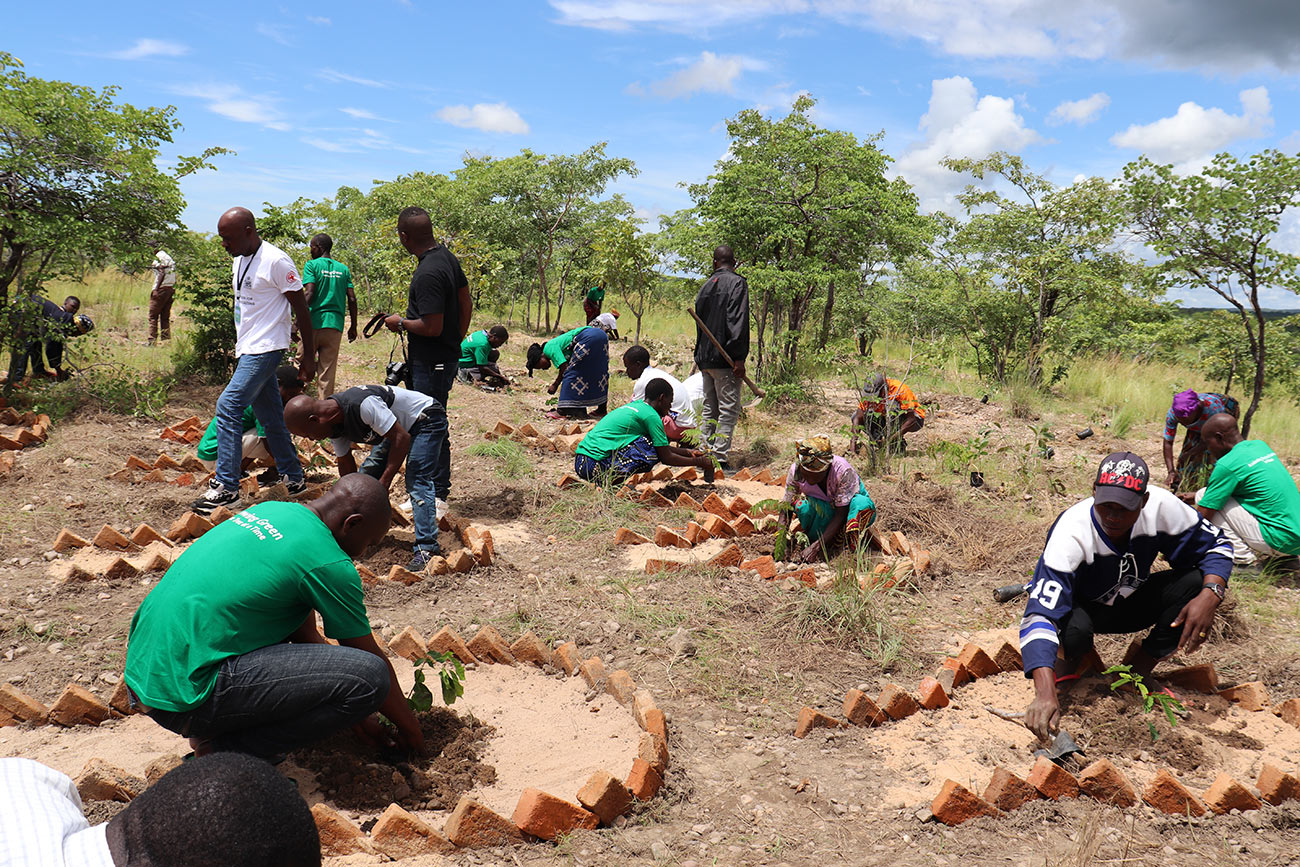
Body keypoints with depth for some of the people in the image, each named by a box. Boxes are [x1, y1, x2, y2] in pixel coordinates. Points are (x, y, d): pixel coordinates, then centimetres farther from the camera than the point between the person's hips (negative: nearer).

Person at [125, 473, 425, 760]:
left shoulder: (271, 510, 13)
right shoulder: (328, 563, -13)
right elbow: (373, 658, -1)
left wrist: (357, 717, 26)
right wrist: (410, 728, 17)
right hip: (184, 697, -10)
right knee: (370, 675, -15)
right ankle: (226, 751, -3)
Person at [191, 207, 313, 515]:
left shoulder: (276, 261, -13)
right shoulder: (238, 260, 14)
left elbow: (301, 309, -11)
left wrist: (309, 356, -10)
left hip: (265, 349, -9)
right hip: (247, 350, 9)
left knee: (228, 406, -16)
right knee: (270, 416, 13)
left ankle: (226, 487, -13)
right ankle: (293, 478, 23)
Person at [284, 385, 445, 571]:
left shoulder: (362, 404, -36)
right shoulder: (333, 423, -7)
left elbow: (402, 438, -31)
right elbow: (347, 466, 5)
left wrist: (384, 482, -28)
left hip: (426, 419, -9)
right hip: (396, 427, 9)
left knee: (416, 482, -22)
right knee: (367, 476, 7)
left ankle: (426, 550, -26)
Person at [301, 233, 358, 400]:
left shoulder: (312, 265, 1)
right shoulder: (343, 269, 13)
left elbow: (309, 293, -11)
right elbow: (352, 299, 8)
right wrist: (353, 326, 14)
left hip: (314, 323, -3)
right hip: (335, 325, 4)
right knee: (328, 371, 4)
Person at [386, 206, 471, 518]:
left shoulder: (427, 274, -24)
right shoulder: (447, 256, 8)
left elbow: (432, 327, -25)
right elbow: (466, 302, 16)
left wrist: (400, 323, -8)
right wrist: (457, 339, 21)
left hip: (432, 363, -10)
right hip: (447, 355, 10)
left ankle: (437, 497, 6)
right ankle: (431, 488, 26)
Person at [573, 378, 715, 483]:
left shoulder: (635, 405, 20)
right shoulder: (651, 415, -8)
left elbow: (663, 447, 32)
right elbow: (666, 458, -5)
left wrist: (687, 452, 33)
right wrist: (698, 462, 6)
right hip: (594, 466, -9)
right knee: (653, 450, -12)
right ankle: (613, 480, -13)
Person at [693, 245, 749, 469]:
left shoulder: (706, 286, 14)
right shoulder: (737, 283, -7)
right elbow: (738, 322, -16)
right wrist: (739, 358, -18)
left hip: (705, 357, 7)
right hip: (725, 358, -7)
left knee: (710, 409, 13)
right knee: (729, 410, -5)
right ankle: (720, 459, -9)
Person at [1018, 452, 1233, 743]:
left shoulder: (1161, 507, -24)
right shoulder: (1071, 531, -35)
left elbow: (1217, 544, -6)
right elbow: (1041, 614, -43)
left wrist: (1209, 595, -29)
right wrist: (1045, 694, -56)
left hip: (1130, 605, 4)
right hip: (1081, 607, -4)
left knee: (1196, 582, -22)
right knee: (1074, 629, -39)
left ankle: (1138, 673, -5)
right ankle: (1065, 667, 0)